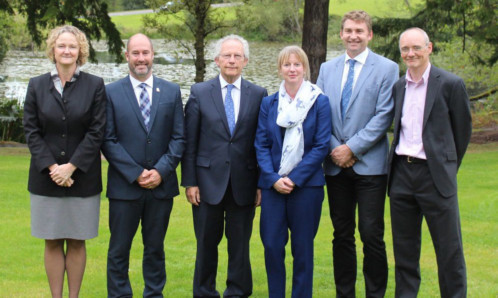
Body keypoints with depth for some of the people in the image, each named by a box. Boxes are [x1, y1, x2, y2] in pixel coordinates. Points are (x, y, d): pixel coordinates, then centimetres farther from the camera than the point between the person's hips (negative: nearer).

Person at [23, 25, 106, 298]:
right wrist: (51, 167, -11)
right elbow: (31, 131, 1)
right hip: (46, 177, 1)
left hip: (82, 178, -1)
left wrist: (71, 167, -13)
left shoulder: (95, 86, -1)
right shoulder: (36, 86, 4)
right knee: (52, 242, 6)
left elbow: (96, 132, -5)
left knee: (76, 242, 6)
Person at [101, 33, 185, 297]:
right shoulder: (112, 93, 0)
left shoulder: (171, 92, 7)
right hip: (125, 186, -2)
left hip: (161, 184, 2)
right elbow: (108, 141, -4)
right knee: (119, 250, 4)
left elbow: (179, 138, 4)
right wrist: (136, 174, -11)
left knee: (155, 248, 11)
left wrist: (161, 171, -9)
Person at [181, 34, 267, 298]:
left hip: (244, 184, 0)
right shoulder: (199, 93, 2)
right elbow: (189, 142, 1)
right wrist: (189, 181, -4)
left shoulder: (259, 95, 3)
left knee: (240, 246, 8)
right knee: (206, 244, 8)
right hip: (208, 182, 0)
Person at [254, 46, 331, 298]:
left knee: (302, 247, 4)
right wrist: (273, 179, -9)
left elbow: (321, 146, -5)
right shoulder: (268, 103, 8)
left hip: (306, 184, -2)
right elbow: (261, 145, 6)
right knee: (272, 245, 0)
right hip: (273, 185, 2)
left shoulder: (320, 102, -1)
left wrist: (294, 178, -11)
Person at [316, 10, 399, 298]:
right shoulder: (328, 69, 12)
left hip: (369, 164, -4)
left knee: (372, 234, -5)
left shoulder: (387, 68, -1)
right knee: (342, 234, 9)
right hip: (336, 164, 4)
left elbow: (384, 117, -8)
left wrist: (352, 148, -12)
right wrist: (334, 149, -4)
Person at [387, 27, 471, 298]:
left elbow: (462, 131, 2)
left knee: (449, 249, -1)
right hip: (402, 174, 5)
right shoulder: (398, 87, 11)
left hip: (435, 175, -5)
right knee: (404, 247, 11)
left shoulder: (450, 84, -5)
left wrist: (447, 167, 8)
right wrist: (398, 163, 11)